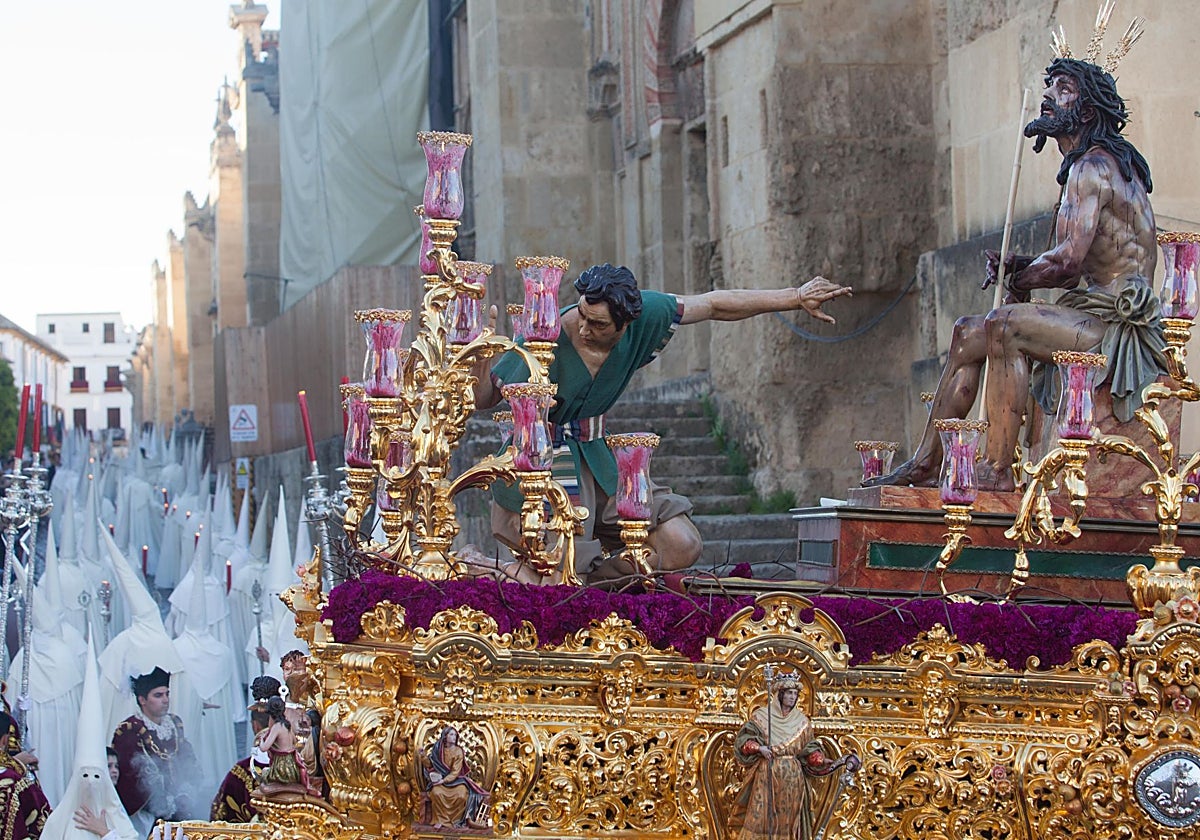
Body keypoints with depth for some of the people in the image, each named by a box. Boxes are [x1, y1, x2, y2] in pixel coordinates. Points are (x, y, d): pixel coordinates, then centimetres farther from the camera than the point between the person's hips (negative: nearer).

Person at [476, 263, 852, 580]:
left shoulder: (645, 315, -10)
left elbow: (715, 304, 2)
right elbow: (485, 398, -13)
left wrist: (795, 297, 5)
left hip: (596, 456, 6)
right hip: (540, 460, -6)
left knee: (683, 547, -6)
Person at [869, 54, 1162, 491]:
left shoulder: (1092, 166, -11)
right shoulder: (1110, 164, 21)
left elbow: (1067, 264, -21)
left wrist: (1017, 281, -2)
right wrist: (1017, 266, 2)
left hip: (1120, 336, -10)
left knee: (1005, 324, -28)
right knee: (968, 332, 6)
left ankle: (997, 470, -31)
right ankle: (926, 462, 0)